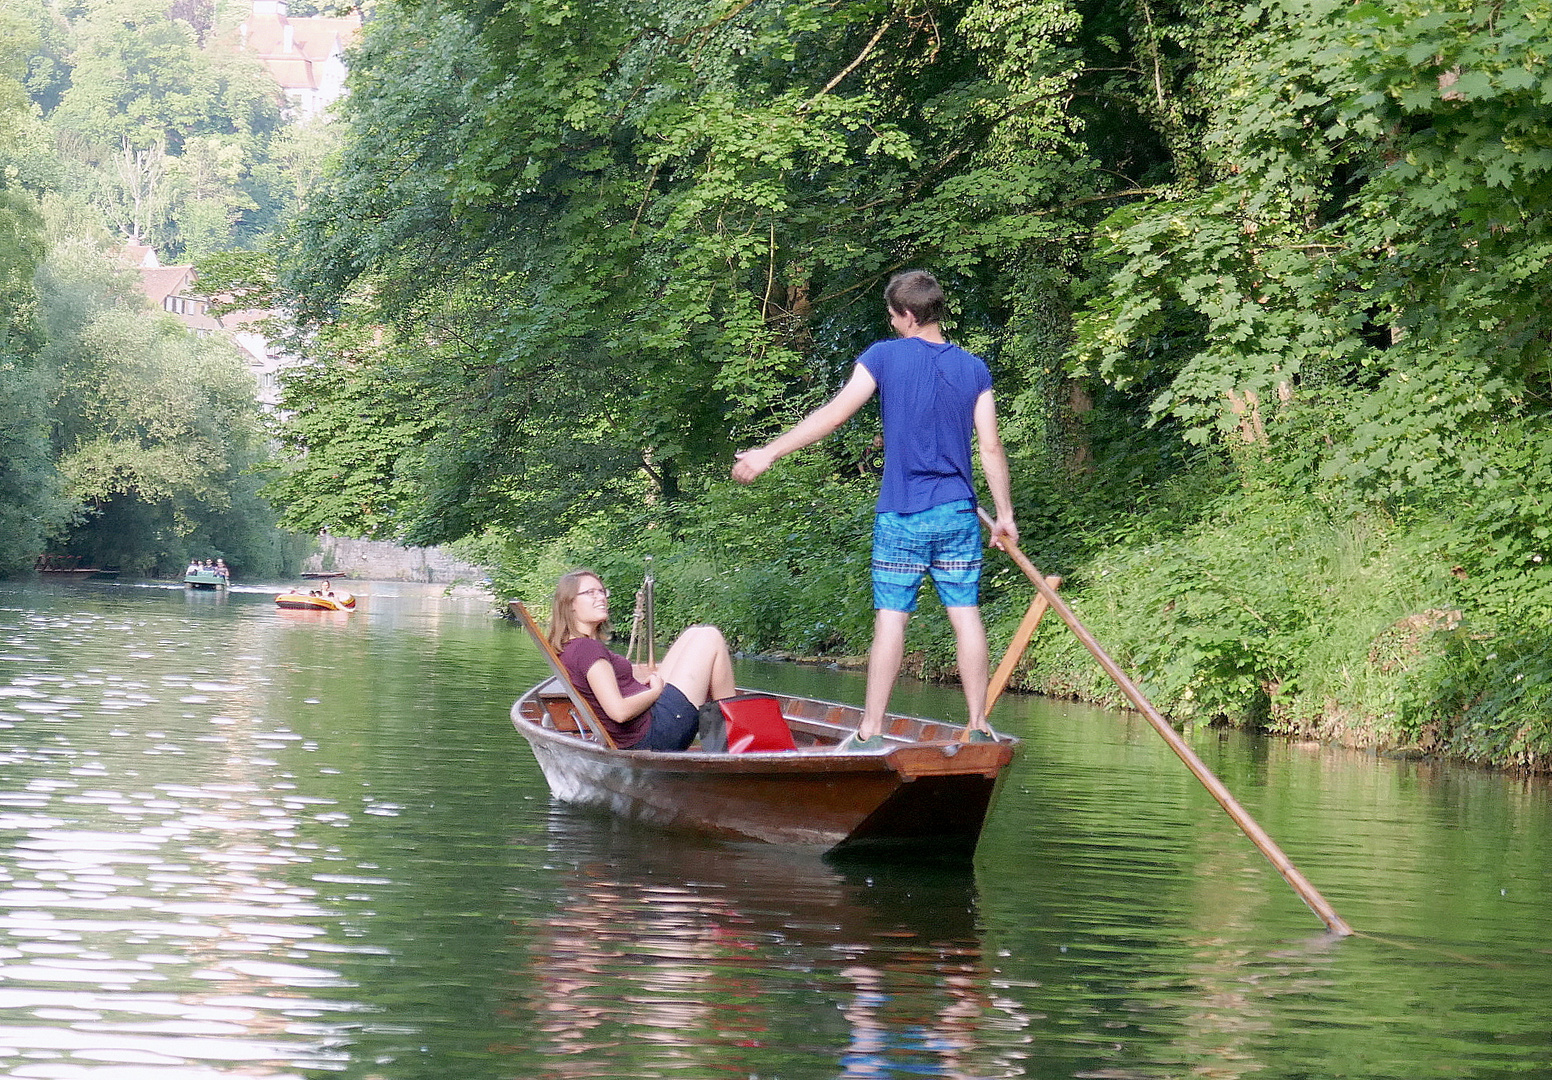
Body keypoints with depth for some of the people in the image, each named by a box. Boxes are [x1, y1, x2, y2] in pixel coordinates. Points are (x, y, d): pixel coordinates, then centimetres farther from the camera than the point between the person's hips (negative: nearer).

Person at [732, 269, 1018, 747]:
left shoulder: (885, 356, -4)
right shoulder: (974, 369, 5)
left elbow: (833, 413, -6)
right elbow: (991, 448, 3)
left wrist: (770, 453, -2)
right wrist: (1005, 515, 11)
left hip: (901, 514, -2)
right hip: (958, 512, 2)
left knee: (891, 617, -1)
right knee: (966, 613, 5)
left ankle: (871, 731, -1)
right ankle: (979, 726, 5)